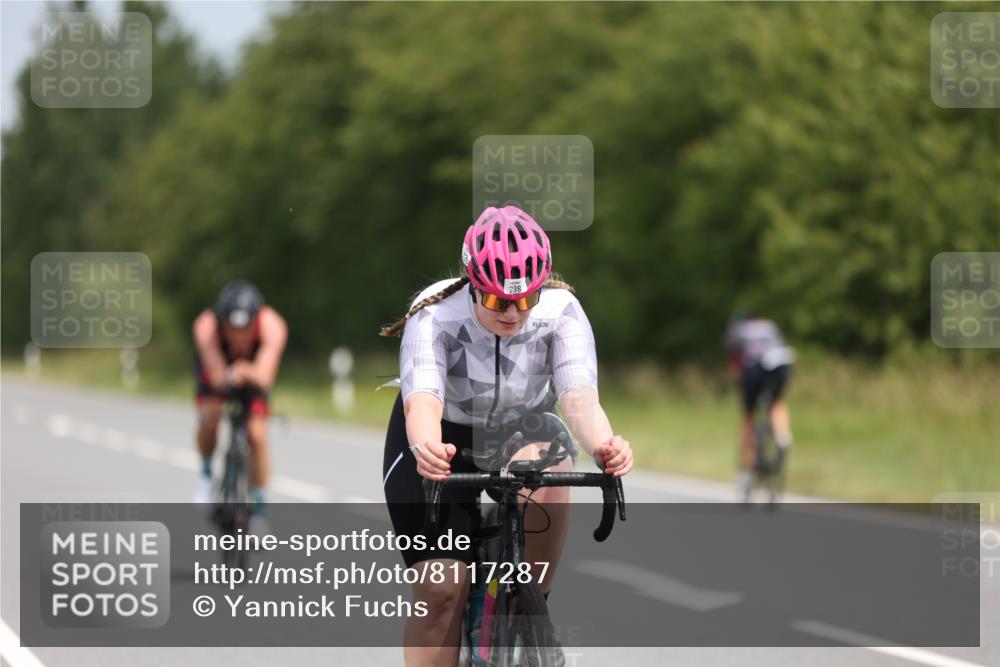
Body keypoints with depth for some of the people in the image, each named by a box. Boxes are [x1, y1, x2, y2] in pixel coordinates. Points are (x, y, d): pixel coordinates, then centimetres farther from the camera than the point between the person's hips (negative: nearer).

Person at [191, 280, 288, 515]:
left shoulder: (272, 326, -38)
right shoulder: (206, 326, -39)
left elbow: (265, 378, -46)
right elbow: (217, 378, -43)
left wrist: (247, 372, -68)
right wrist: (228, 377, -65)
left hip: (253, 372, 0)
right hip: (216, 366, 0)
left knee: (257, 436, -15)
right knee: (210, 417, -26)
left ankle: (259, 504, 3)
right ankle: (206, 471, 4)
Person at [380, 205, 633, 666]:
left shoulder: (561, 312, -25)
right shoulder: (435, 317, -29)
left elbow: (580, 397, -38)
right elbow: (422, 401, -44)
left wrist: (603, 446, -61)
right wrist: (425, 448, -68)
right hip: (443, 440, -1)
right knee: (440, 592, -15)